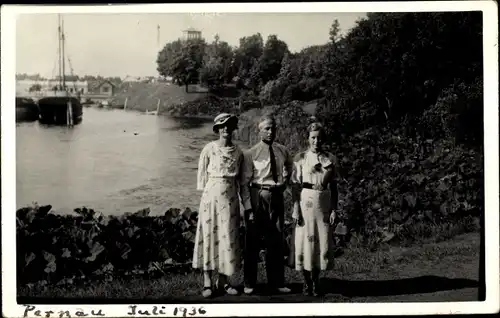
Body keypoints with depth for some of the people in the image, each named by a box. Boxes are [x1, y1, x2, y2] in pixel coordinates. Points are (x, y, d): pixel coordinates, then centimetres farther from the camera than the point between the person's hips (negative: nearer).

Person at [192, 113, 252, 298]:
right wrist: (206, 195, -2)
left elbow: (243, 181, 9)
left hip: (230, 199, 3)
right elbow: (202, 176, 1)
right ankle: (207, 282, 4)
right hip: (211, 197, -3)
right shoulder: (209, 149, -2)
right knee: (209, 236, -1)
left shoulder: (238, 152, 7)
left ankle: (223, 281, 14)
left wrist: (248, 205, 7)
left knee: (229, 238, 4)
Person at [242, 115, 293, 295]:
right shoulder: (251, 153, -6)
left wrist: (284, 182, 12)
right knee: (253, 240, 3)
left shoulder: (282, 151, 7)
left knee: (276, 240, 9)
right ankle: (249, 283, 13)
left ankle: (276, 282, 19)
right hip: (257, 196, -4)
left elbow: (289, 167, 28)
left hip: (276, 196, 4)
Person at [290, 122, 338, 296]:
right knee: (306, 240, 0)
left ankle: (316, 281, 17)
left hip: (324, 202, 2)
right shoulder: (300, 158, 1)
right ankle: (307, 282, 12)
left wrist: (334, 209, 1)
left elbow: (333, 186, 7)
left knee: (322, 241, 4)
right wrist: (296, 208, -9)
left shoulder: (330, 159, 7)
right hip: (306, 201, -2)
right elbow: (295, 185, -2)